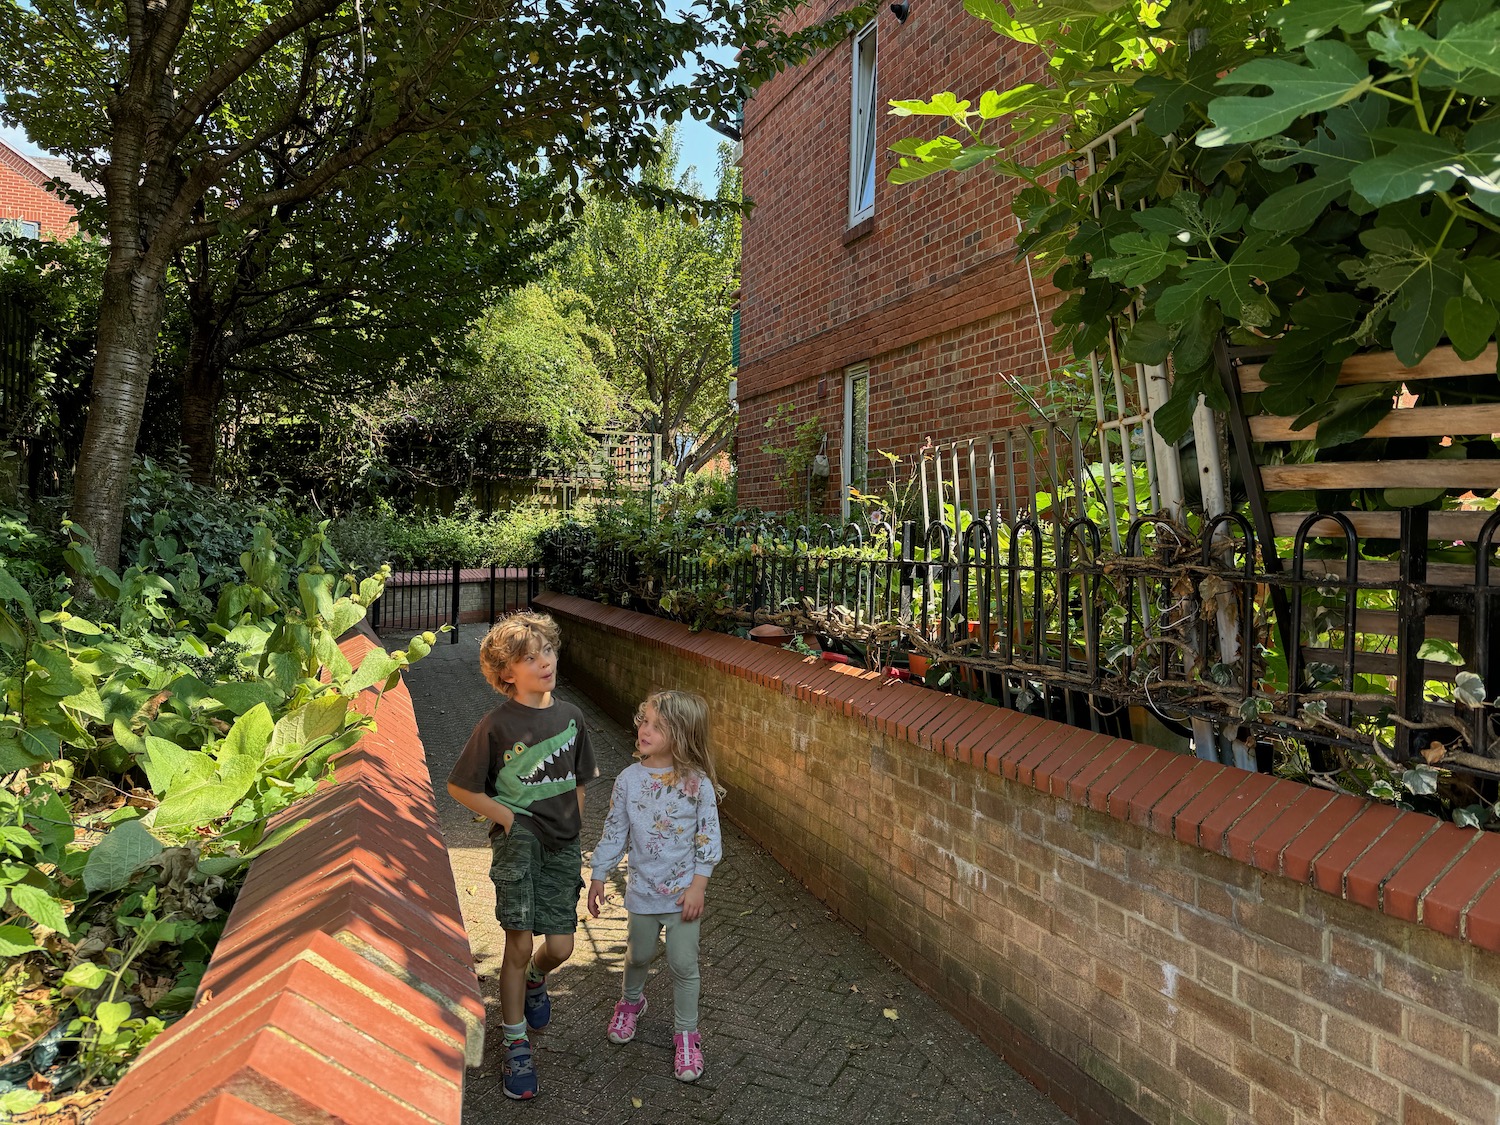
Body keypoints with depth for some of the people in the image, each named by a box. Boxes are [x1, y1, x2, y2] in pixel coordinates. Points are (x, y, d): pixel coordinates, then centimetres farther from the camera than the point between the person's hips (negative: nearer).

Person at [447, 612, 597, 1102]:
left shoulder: (570, 716, 1)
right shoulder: (496, 725, -12)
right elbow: (459, 787, -3)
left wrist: (574, 830, 10)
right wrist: (505, 816, -10)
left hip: (562, 845, 4)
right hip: (518, 838, -4)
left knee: (560, 946, 5)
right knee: (519, 945, -5)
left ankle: (535, 981, 41)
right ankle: (516, 1044, 17)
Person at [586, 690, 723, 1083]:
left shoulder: (697, 783, -16)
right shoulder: (629, 779, -10)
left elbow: (708, 837, -9)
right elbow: (615, 832, 0)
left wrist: (698, 886, -11)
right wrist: (598, 877, 4)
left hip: (683, 890, -2)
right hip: (643, 888, 2)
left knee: (683, 964, 6)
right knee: (639, 954, 21)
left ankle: (686, 1033, 28)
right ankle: (631, 1000, 52)